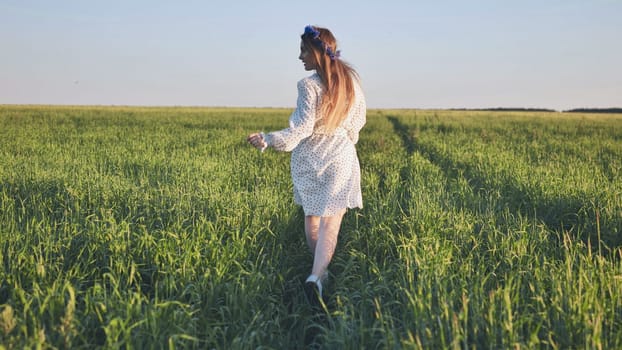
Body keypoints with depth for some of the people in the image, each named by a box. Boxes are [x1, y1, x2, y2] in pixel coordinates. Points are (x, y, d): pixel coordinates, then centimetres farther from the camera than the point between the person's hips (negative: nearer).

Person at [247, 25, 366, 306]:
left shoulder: (309, 85, -16)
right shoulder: (351, 80, 0)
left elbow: (302, 128, -20)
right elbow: (359, 119, 12)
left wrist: (267, 140, -18)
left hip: (308, 160, -2)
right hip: (340, 160, 2)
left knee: (311, 217, 18)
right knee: (330, 222, -3)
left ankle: (321, 269, 29)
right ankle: (317, 275, -21)